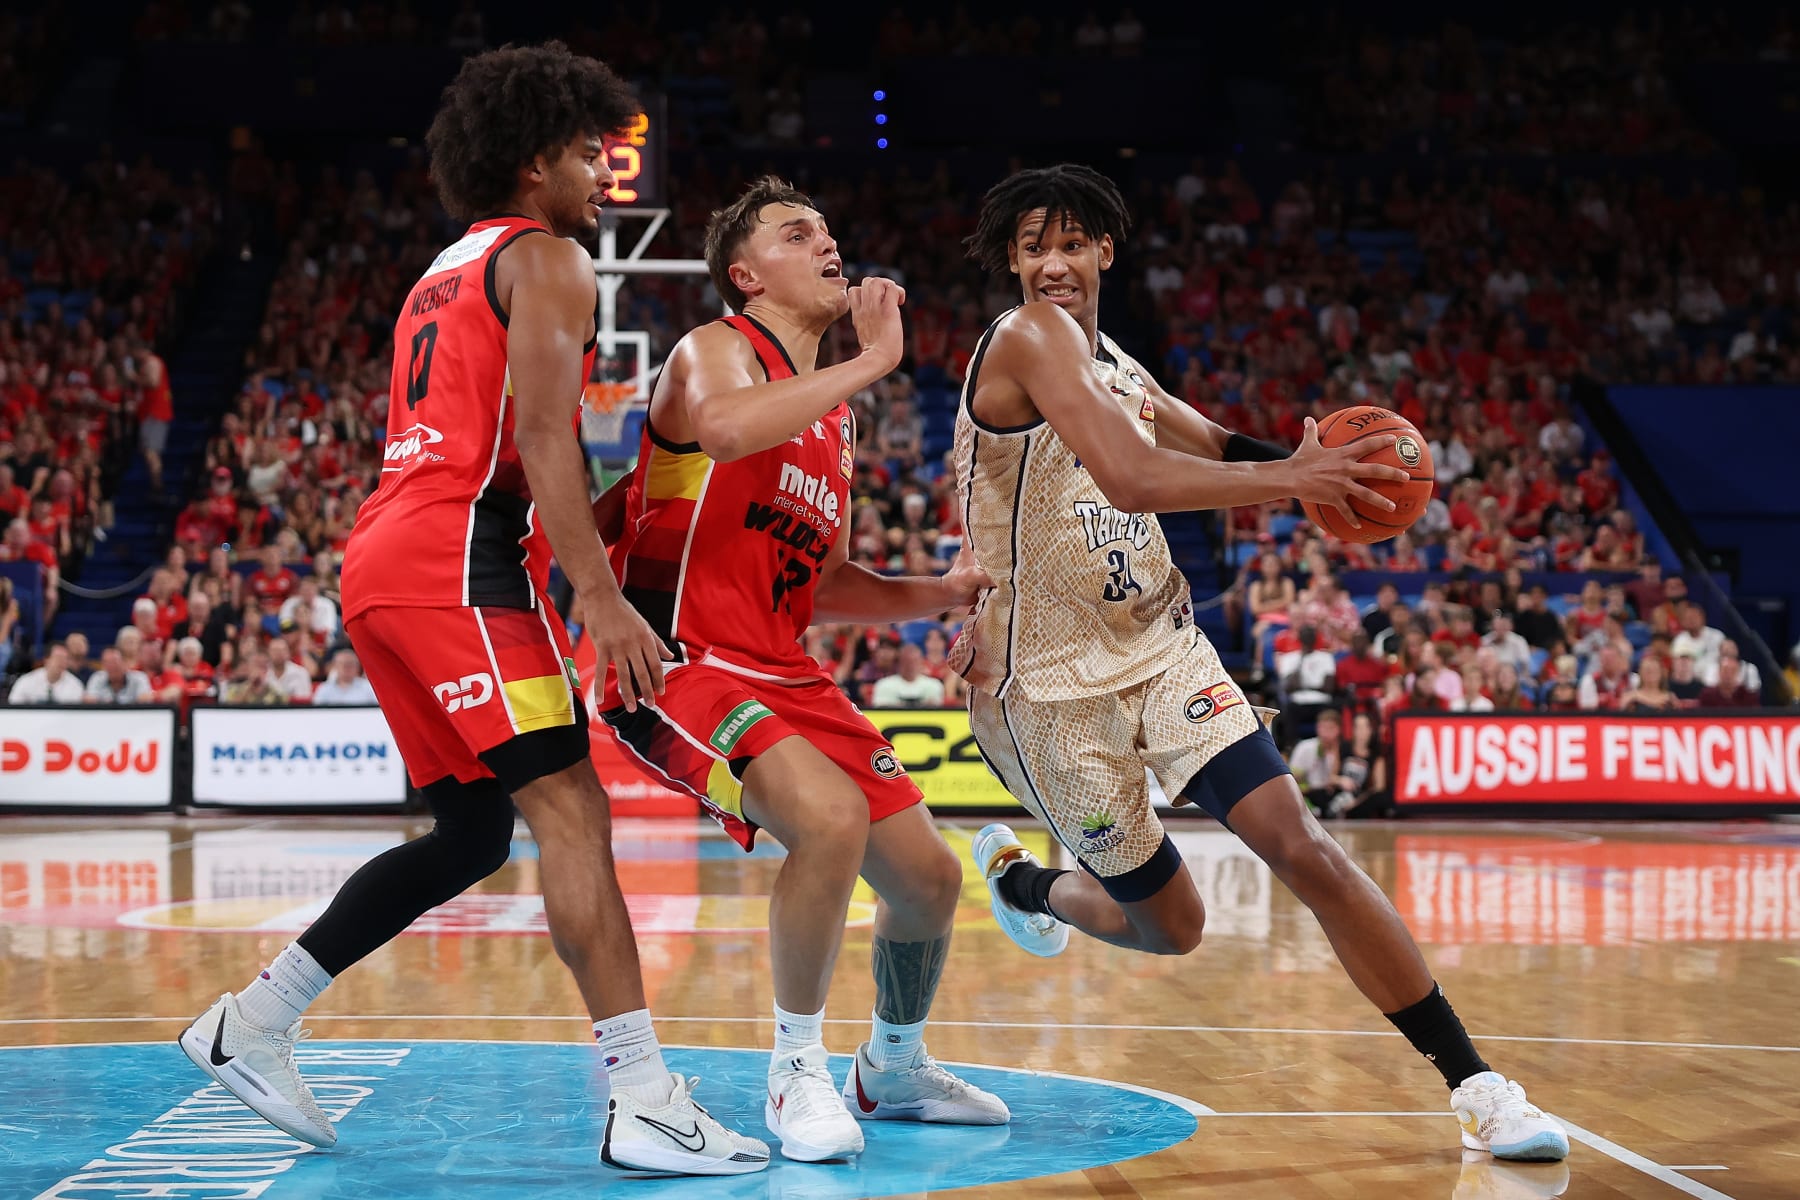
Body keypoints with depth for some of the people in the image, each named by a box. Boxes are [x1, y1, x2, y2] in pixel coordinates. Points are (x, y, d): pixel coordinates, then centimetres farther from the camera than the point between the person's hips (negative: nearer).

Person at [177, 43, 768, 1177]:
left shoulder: (448, 273, 28)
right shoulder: (548, 260, 0)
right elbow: (540, 432, -14)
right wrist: (602, 594, -19)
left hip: (386, 563, 10)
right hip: (463, 562, -10)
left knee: (475, 831, 16)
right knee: (571, 809, -14)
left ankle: (253, 1022, 17)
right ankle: (644, 1099, -20)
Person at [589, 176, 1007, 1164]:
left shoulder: (832, 417, 18)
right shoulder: (715, 349, -6)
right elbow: (725, 426, -33)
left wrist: (941, 594, 9)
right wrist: (874, 360, -25)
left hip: (784, 676, 9)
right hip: (681, 665, -9)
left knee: (930, 878, 8)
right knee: (831, 819, -32)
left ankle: (894, 1071, 35)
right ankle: (797, 1073, -12)